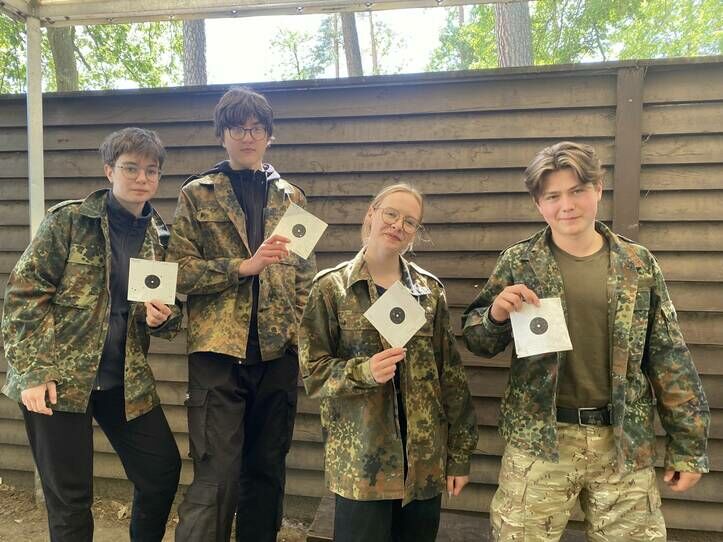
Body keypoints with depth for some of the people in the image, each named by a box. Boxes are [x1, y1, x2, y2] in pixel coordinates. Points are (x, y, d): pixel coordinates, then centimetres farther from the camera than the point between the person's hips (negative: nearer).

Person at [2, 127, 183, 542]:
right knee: (70, 497, 6)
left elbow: (170, 313, 14)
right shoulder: (68, 221, -8)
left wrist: (162, 318, -10)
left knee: (164, 469, 8)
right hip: (58, 379, -4)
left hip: (126, 381, 4)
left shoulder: (161, 238, 5)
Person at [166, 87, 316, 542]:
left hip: (278, 352, 3)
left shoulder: (291, 197, 11)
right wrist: (244, 266, -15)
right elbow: (179, 269, -5)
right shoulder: (198, 195, 4)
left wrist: (298, 329, 2)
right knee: (217, 477, -4)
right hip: (218, 351, -3)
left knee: (268, 469, 14)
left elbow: (306, 274, 13)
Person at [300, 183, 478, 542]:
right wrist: (363, 371, -22)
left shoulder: (429, 290, 4)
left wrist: (460, 454, 3)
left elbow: (451, 374, 4)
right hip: (360, 461, -3)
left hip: (425, 459, 3)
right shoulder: (332, 287, -3)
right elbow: (312, 371, -4)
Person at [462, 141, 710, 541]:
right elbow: (477, 342, 3)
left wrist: (688, 446, 4)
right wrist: (496, 315, -19)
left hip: (623, 442, 1)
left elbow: (669, 358, 4)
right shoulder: (518, 263, -3)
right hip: (538, 439, -1)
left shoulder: (640, 265, 0)